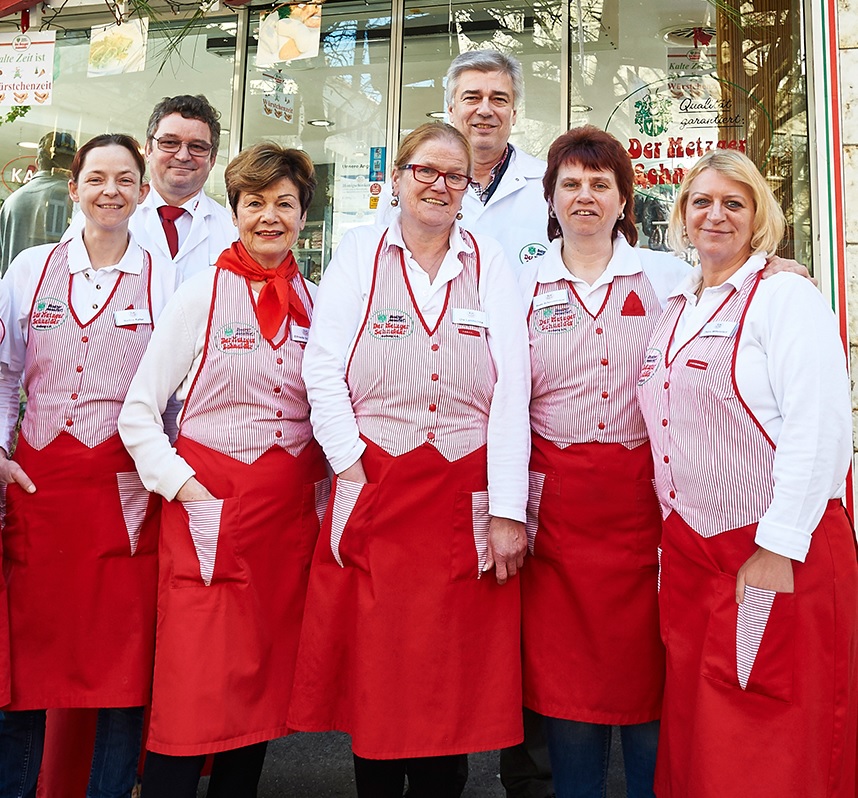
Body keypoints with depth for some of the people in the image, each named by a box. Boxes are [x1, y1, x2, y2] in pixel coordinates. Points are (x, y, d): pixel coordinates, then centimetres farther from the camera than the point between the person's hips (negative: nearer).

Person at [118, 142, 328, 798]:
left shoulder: (319, 302, 7)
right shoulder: (202, 295, -3)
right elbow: (138, 412, -3)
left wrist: (324, 497, 5)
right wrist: (187, 491, -11)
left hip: (293, 510, 4)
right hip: (209, 509, -3)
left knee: (265, 679, 12)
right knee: (193, 689, -3)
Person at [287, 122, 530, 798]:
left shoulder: (490, 264, 7)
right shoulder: (360, 252, 6)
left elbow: (512, 390, -2)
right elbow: (322, 368, 0)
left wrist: (507, 510, -8)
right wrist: (352, 466, -9)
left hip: (466, 497, 1)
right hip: (373, 487, 0)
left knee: (452, 673, 7)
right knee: (372, 663, 7)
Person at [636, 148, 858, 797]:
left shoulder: (787, 298, -7)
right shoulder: (676, 310, 14)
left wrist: (777, 549, -19)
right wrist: (674, 537, 13)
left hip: (780, 554, -6)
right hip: (688, 551, 7)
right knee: (693, 744, 15)